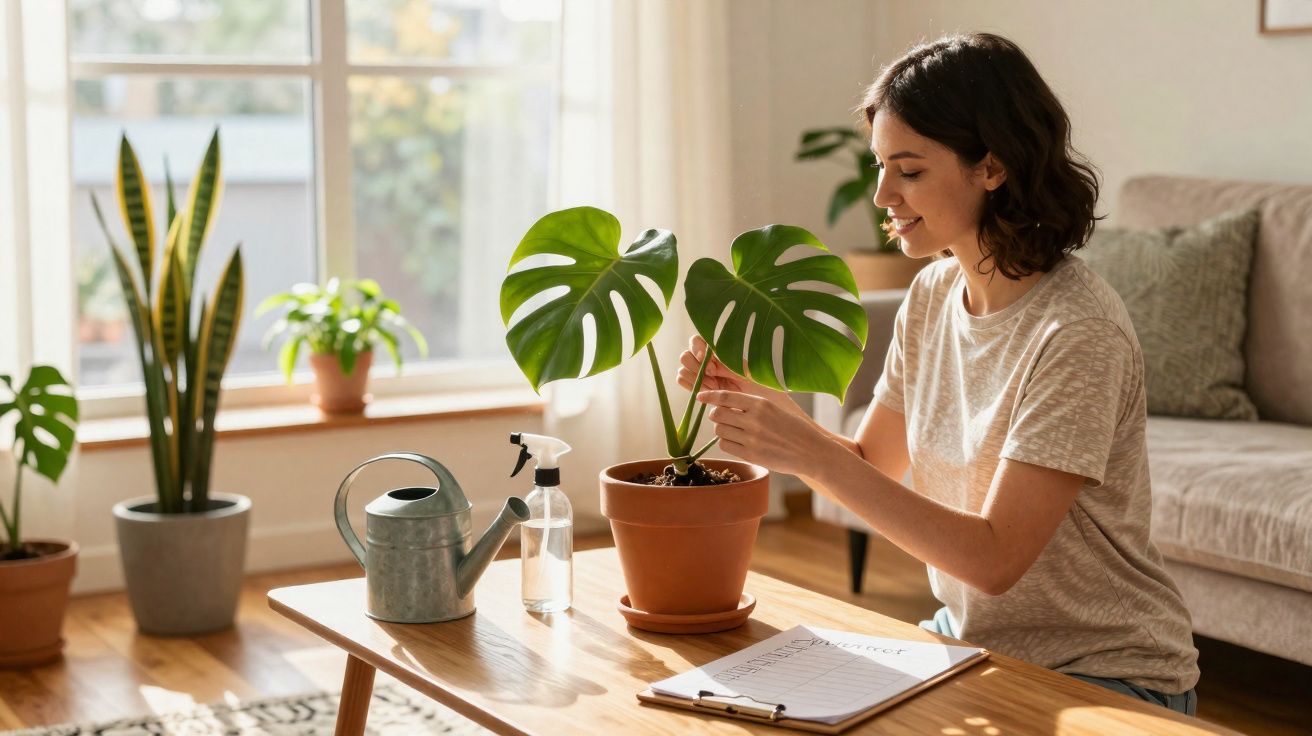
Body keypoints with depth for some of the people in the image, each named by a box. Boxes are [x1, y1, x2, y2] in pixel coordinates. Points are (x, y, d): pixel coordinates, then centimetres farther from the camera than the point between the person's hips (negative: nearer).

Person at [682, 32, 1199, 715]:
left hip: (1102, 675, -6)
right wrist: (759, 400, -9)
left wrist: (813, 456, -29)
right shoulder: (932, 295, 0)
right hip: (970, 640, 6)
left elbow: (996, 558, -25)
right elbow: (870, 466, 8)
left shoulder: (1077, 333, -23)